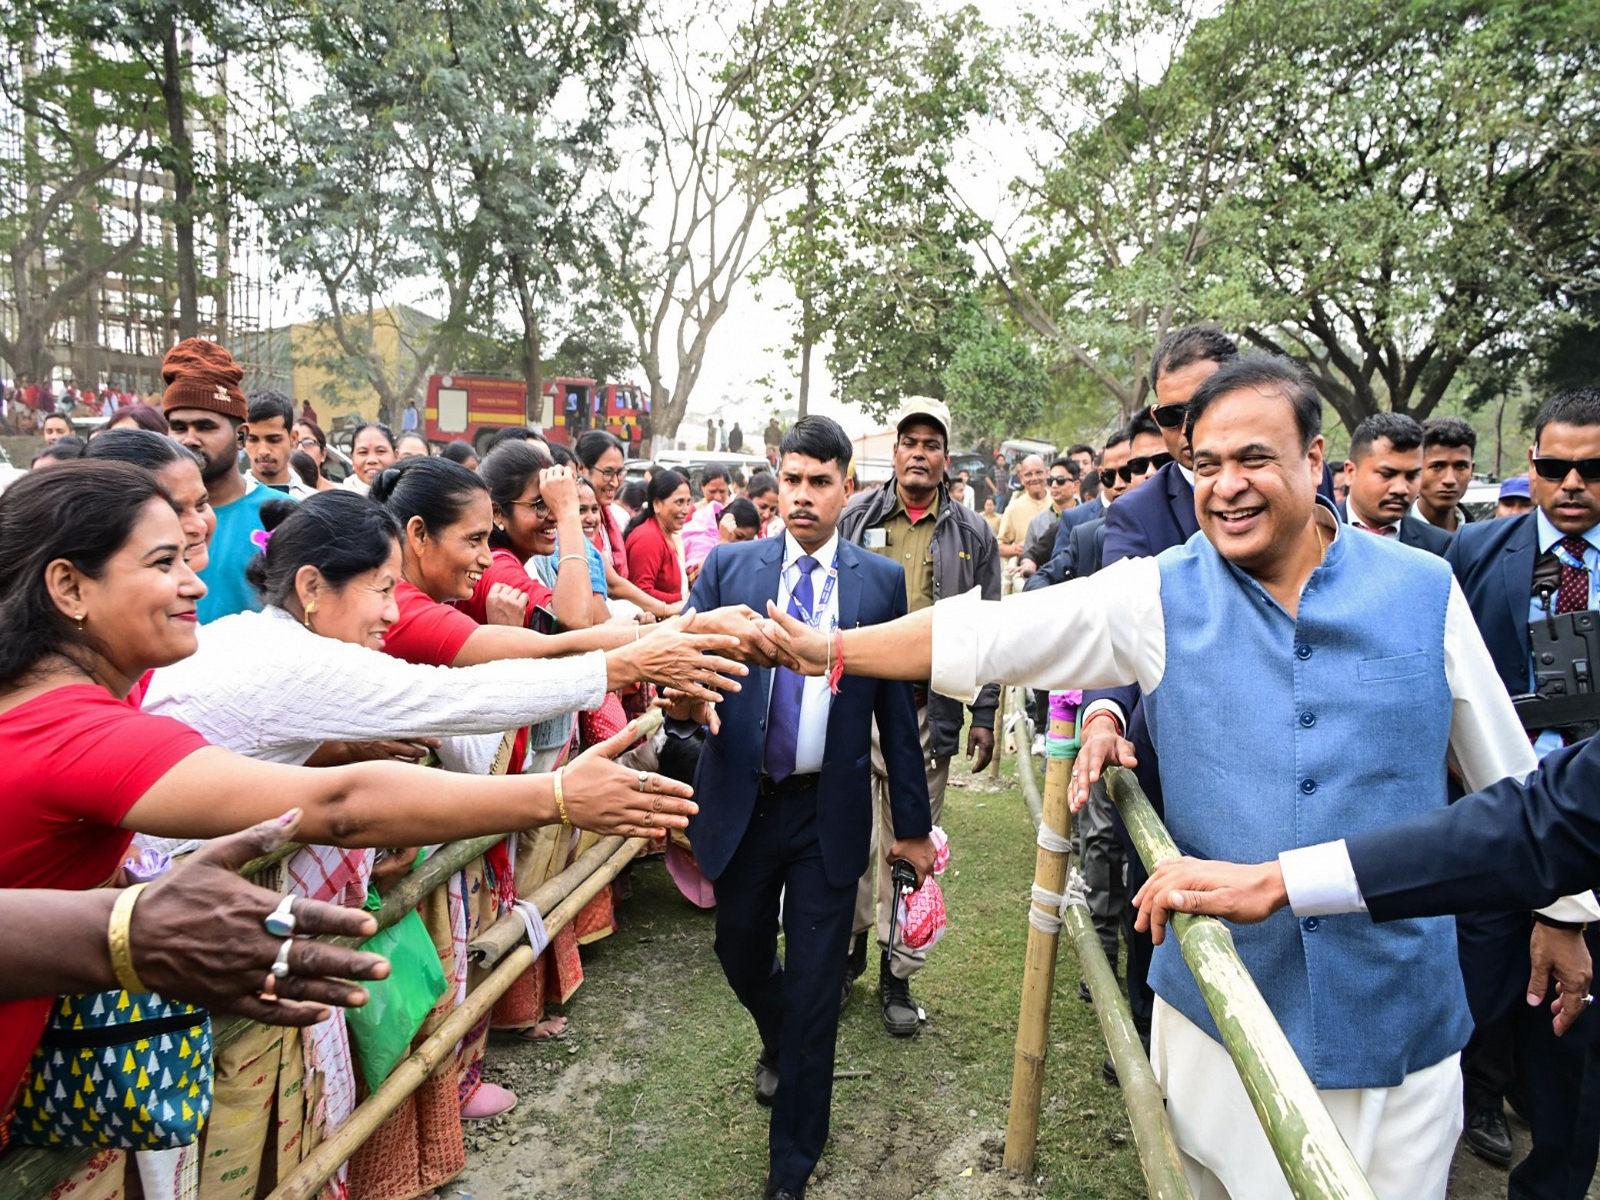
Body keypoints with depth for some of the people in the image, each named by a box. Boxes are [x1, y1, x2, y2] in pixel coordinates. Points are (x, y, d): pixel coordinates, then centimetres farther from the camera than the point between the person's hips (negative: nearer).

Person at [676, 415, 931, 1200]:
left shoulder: (881, 581, -1)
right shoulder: (728, 566, 1)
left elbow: (897, 707, 1)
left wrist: (912, 820, 4)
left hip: (830, 812, -2)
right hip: (741, 803, 2)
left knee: (815, 986, 7)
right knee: (740, 954, 20)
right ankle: (777, 1044, 56)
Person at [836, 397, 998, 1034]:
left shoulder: (972, 535, 7)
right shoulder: (855, 518, 5)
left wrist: (984, 716, 3)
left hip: (927, 711, 0)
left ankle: (898, 973, 23)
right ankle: (848, 945, 31)